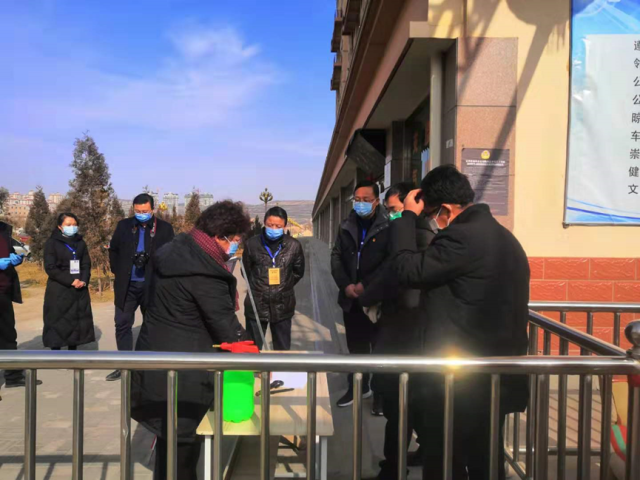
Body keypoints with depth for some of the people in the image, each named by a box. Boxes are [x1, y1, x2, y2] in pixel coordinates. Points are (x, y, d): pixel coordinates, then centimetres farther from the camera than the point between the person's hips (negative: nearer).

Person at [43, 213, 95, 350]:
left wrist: (83, 280, -11)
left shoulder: (80, 243, 10)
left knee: (78, 322, 6)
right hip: (59, 290, -4)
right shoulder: (52, 243, -3)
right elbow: (50, 268, -10)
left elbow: (86, 264, 8)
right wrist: (70, 281, -16)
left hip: (79, 290, 4)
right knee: (58, 323, -2)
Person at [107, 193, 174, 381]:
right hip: (127, 285, 3)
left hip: (152, 285, -2)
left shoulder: (164, 228, -3)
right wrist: (118, 271, 6)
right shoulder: (124, 225, 5)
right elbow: (113, 250, 14)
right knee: (122, 324, 6)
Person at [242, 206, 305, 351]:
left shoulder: (294, 245, -4)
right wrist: (257, 287, 9)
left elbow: (298, 272, 10)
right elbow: (246, 271, 7)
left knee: (283, 348, 14)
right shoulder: (251, 244, -8)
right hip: (256, 305, -1)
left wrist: (284, 286, 7)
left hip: (283, 305, 1)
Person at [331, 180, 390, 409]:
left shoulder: (388, 226, -8)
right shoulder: (347, 226, 9)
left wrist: (366, 285, -15)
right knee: (355, 346, 15)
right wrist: (346, 285, -5)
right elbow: (336, 257, 9)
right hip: (351, 298, 5)